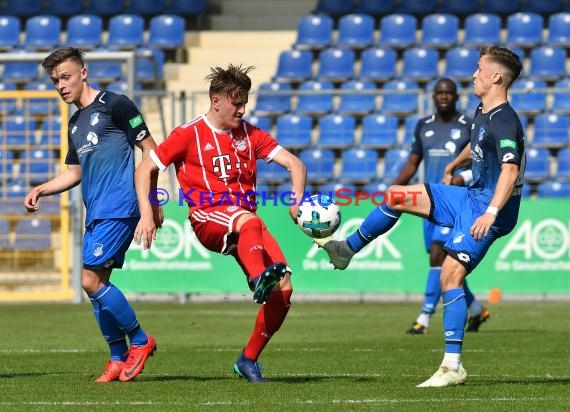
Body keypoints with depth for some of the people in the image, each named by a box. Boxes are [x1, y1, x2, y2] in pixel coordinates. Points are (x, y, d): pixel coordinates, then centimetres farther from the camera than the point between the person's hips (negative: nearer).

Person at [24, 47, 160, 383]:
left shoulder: (114, 104, -5)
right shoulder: (75, 124, 19)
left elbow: (150, 150, -6)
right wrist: (41, 190, 12)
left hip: (118, 209, -9)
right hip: (95, 213, 9)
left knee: (91, 280, -14)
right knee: (98, 283, 5)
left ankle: (140, 340, 0)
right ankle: (119, 358, 13)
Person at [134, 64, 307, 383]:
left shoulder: (250, 134, 13)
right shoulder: (189, 134, 2)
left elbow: (294, 163, 8)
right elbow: (145, 170, 4)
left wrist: (296, 201, -11)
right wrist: (147, 215, -8)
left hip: (245, 219, 5)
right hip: (208, 217, -5)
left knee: (284, 288, -14)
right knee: (249, 221, -40)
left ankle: (249, 359, -1)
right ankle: (260, 279, -67)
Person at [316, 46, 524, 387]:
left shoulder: (504, 121, -20)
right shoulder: (482, 114, 10)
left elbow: (510, 169, -34)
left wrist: (491, 212, -45)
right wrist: (452, 168, 49)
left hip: (487, 209, -10)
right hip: (469, 197, 10)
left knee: (451, 273, -19)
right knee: (396, 196, 11)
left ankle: (453, 367, -19)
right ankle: (347, 250, 30)